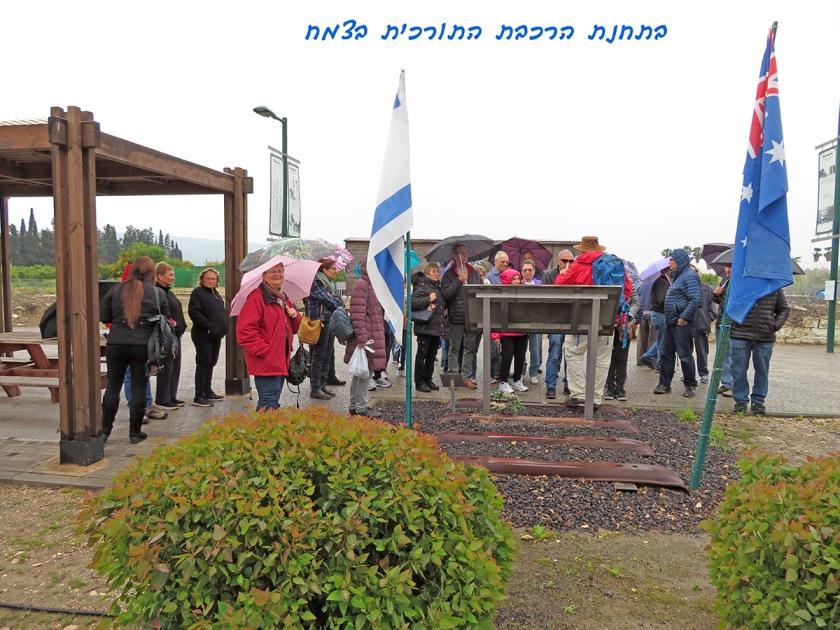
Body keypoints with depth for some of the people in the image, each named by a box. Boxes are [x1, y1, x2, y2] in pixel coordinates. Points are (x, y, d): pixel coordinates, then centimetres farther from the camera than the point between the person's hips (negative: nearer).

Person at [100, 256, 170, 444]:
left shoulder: (115, 289, 2)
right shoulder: (157, 293, 0)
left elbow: (103, 317, 5)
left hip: (116, 344, 1)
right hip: (143, 346, -1)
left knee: (112, 385, 13)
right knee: (139, 388, 7)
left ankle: (104, 430, 17)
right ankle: (135, 432, 14)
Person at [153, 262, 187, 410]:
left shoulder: (168, 292, 17)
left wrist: (181, 329, 19)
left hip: (175, 336, 10)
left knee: (175, 367, 14)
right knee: (166, 368, -3)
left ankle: (171, 397, 23)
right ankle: (162, 400, 6)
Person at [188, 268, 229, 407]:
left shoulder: (216, 294, 17)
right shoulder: (197, 293, -9)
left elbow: (223, 311, 26)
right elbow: (194, 313, -20)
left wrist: (225, 324, 8)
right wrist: (209, 326, -23)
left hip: (216, 335, 8)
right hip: (203, 336, -8)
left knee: (211, 363, 15)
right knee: (204, 363, -7)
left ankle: (207, 391, 27)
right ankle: (199, 396, -2)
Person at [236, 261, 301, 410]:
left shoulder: (284, 299, 18)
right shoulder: (257, 297, -11)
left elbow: (293, 328, 26)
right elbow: (245, 329, -19)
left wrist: (295, 316, 4)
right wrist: (263, 351, -19)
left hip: (280, 362, 9)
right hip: (265, 363, -9)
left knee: (274, 401, 16)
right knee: (269, 404, -10)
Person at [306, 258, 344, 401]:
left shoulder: (329, 283, 19)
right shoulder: (317, 283, -11)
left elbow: (336, 302, 17)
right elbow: (330, 301, -16)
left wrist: (336, 301, -3)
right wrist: (338, 300, 1)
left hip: (330, 321, 9)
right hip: (320, 322, -9)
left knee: (327, 355, 12)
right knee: (319, 356, -4)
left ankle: (322, 384, 21)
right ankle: (315, 389, 2)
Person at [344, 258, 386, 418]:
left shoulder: (370, 285, 18)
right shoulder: (361, 286, -15)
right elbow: (358, 314, -21)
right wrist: (362, 338, -24)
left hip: (372, 336, 10)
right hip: (366, 337, -10)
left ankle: (354, 406, 23)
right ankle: (361, 408, 3)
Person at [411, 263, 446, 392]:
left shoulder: (439, 287, 16)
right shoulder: (422, 287, -8)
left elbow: (443, 305, 31)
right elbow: (412, 302, -21)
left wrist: (444, 314, 14)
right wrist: (428, 299, -22)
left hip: (437, 327, 8)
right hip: (424, 327, -7)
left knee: (432, 355, 12)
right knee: (422, 354, -1)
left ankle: (428, 379, 22)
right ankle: (419, 382, 5)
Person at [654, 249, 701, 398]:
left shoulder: (689, 277, -12)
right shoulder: (677, 277, 18)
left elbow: (695, 300, -20)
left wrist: (684, 317, -22)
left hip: (682, 324, -10)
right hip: (671, 323, 10)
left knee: (685, 355, -1)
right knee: (667, 353, 10)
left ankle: (690, 385, 10)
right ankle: (664, 384, 16)